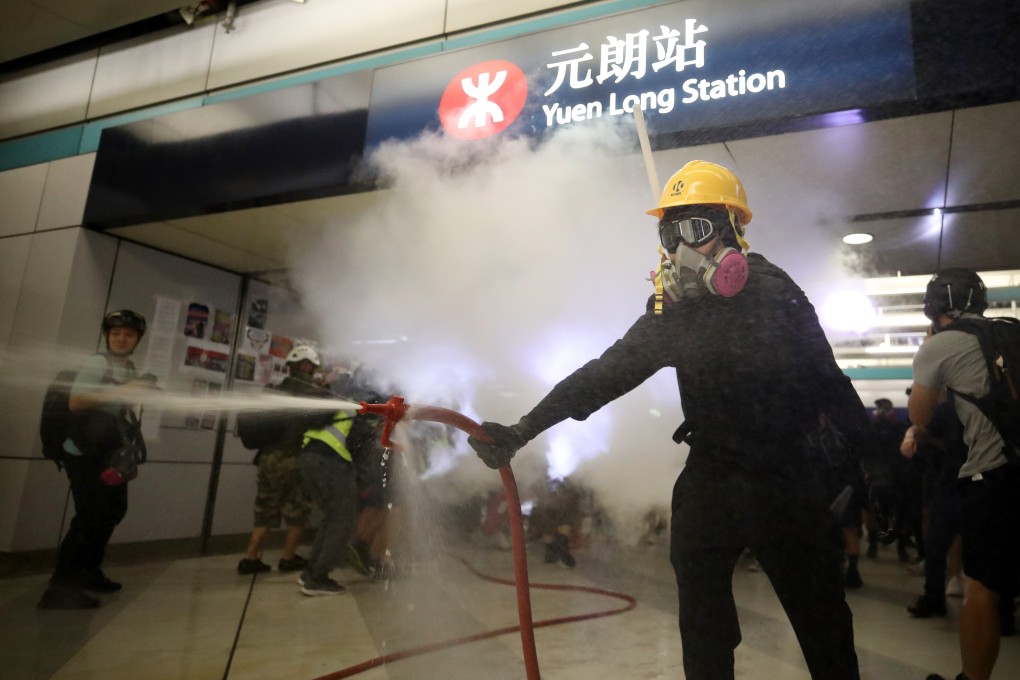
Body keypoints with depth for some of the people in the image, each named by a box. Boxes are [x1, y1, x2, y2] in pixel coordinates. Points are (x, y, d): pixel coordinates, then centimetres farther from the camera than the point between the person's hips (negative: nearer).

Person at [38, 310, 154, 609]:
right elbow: (75, 402, -22)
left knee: (112, 511, 15)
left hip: (111, 454, 9)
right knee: (89, 516, -11)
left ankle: (88, 571, 30)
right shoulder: (97, 363, -10)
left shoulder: (130, 370, 13)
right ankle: (61, 585, -3)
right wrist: (121, 392, -24)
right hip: (85, 455, -9)